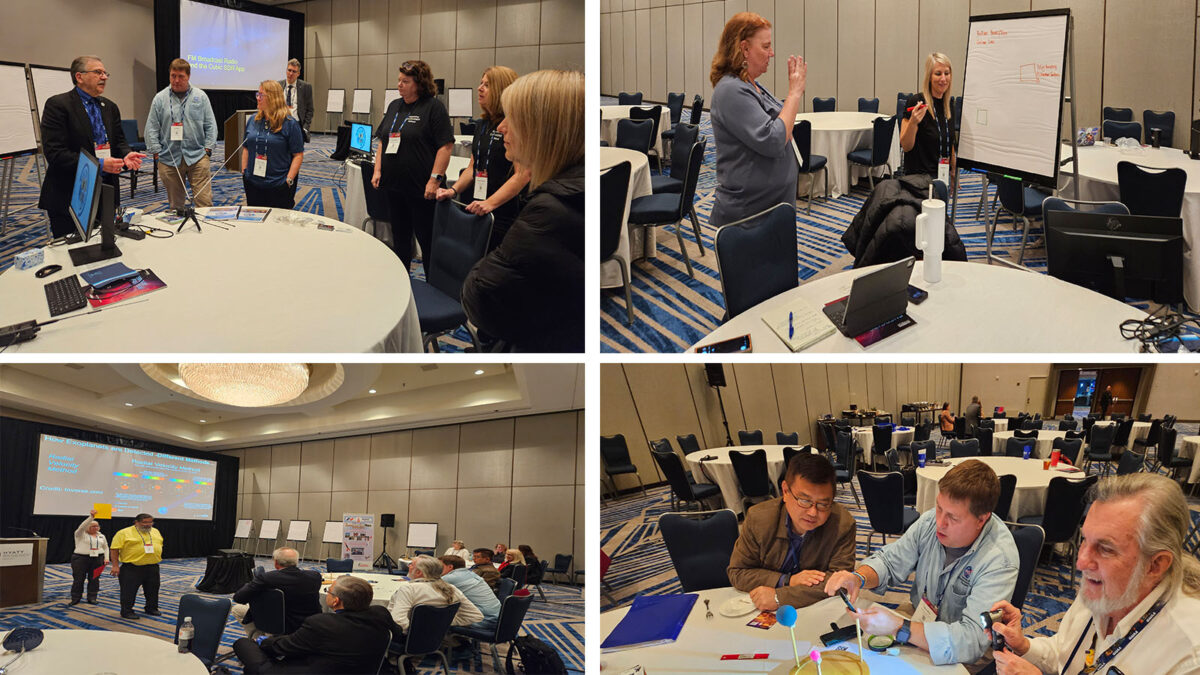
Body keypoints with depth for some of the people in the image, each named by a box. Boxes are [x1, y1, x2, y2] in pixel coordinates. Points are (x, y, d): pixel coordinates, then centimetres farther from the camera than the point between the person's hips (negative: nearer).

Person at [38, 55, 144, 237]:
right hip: (69, 199, -6)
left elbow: (119, 140, 17)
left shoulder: (110, 107, 14)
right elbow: (55, 153, -17)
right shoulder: (57, 105, -9)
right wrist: (98, 164, -22)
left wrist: (126, 156, -9)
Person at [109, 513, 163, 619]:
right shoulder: (124, 533, -8)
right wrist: (115, 566, -12)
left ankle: (152, 609, 26)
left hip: (152, 567, 5)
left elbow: (159, 546, 20)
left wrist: (157, 558, 14)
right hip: (131, 568, -5)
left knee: (152, 590, 12)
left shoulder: (156, 532, 11)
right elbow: (115, 549, -9)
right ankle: (127, 612, 7)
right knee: (129, 590, -1)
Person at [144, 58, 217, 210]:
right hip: (169, 159, 1)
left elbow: (210, 125, 8)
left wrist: (208, 149, -1)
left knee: (204, 201, -8)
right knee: (175, 204, 6)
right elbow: (152, 128, 6)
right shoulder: (160, 99, 6)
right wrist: (156, 151, -2)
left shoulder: (200, 96, 7)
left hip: (197, 157, -1)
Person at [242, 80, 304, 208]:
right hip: (253, 184, 5)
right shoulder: (253, 120, 8)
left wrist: (289, 180, -15)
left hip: (279, 186, -5)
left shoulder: (289, 124, -7)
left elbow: (298, 155, -9)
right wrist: (244, 172, 7)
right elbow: (246, 148, 16)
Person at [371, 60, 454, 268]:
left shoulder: (433, 107, -7)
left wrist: (435, 179, -19)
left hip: (421, 189, -7)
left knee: (427, 239, -3)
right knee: (399, 237, 15)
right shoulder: (394, 106, 14)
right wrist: (377, 171, 9)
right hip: (393, 185, 7)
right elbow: (382, 141, 21)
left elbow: (446, 146, -13)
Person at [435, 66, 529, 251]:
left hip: (502, 214, -8)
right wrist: (454, 190, 4)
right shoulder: (483, 125, 16)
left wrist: (490, 203, -26)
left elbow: (522, 175, -18)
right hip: (473, 210, 8)